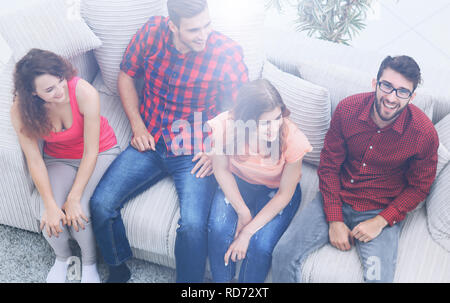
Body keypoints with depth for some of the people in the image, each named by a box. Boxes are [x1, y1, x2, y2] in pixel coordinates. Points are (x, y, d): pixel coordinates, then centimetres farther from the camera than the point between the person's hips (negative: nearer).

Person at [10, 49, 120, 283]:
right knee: (49, 220, -18)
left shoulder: (85, 93, -30)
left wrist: (74, 198, -24)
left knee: (78, 214, -23)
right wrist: (50, 205, -21)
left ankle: (89, 263, 11)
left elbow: (91, 152, -23)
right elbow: (35, 161, -14)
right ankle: (62, 257, 20)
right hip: (58, 159, 3)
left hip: (99, 153, -2)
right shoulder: (20, 111, -21)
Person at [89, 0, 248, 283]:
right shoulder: (151, 32, -5)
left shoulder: (228, 52, -14)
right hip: (150, 142, 4)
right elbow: (126, 76, 9)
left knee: (193, 225, -25)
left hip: (195, 153, -3)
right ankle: (118, 269, 18)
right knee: (101, 203, -10)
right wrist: (138, 127, 0)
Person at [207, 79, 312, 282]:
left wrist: (248, 232, -21)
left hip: (275, 190, -1)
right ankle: (221, 281, 3)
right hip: (237, 183, 2)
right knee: (218, 230, -24)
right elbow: (221, 170, -9)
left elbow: (284, 194, -18)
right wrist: (242, 211, -18)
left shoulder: (292, 138, -29)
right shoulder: (226, 125, -27)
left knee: (260, 244, -24)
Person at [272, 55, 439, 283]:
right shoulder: (347, 109, -11)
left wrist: (380, 221, -13)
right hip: (337, 199, 2)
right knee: (283, 255, -14)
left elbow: (418, 187, 0)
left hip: (382, 211, -1)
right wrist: (334, 220, -10)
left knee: (379, 277, -24)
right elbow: (329, 166, -3)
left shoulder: (425, 133, -14)